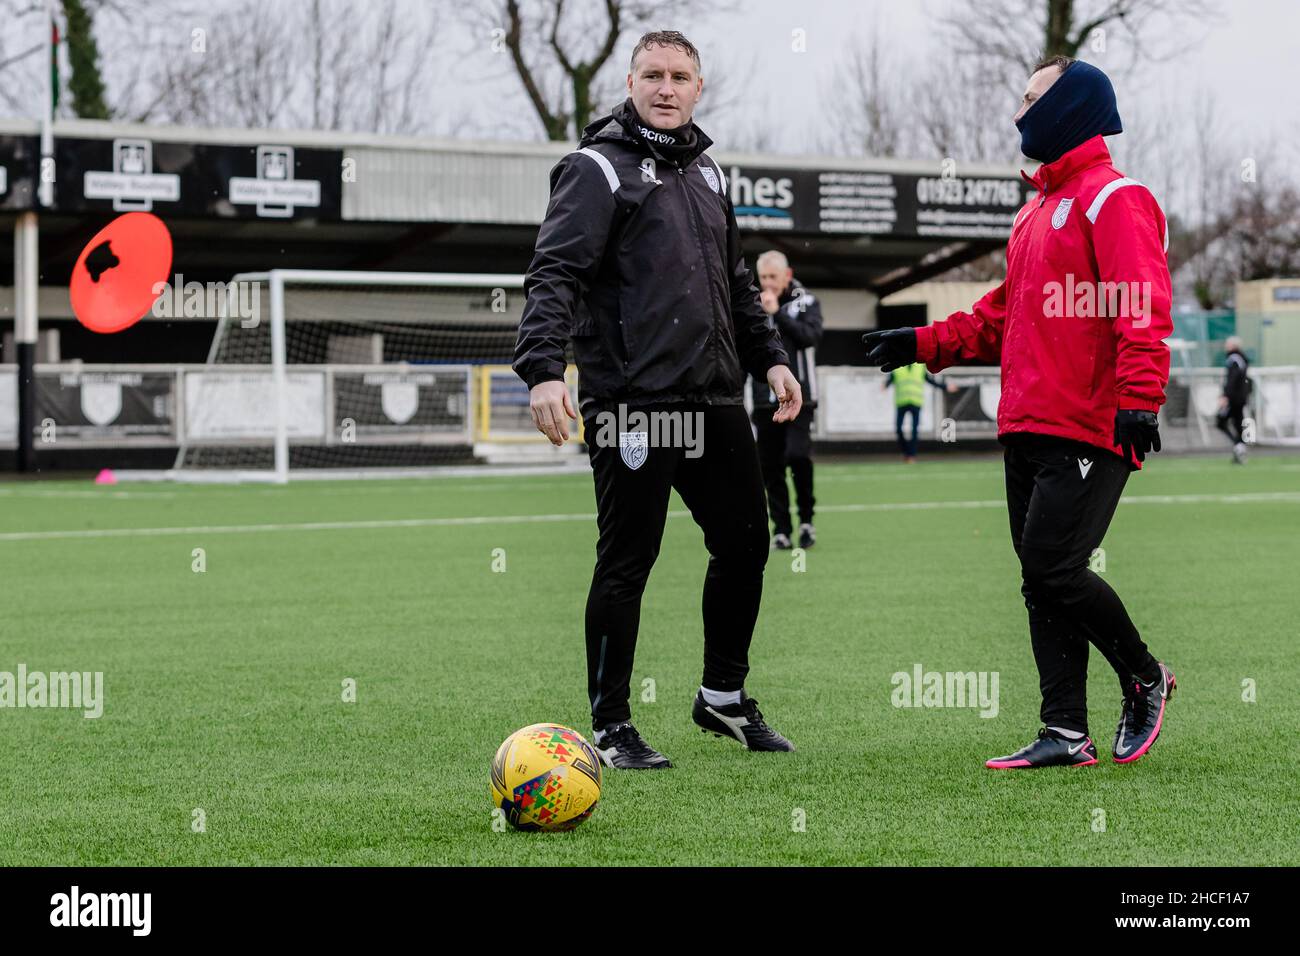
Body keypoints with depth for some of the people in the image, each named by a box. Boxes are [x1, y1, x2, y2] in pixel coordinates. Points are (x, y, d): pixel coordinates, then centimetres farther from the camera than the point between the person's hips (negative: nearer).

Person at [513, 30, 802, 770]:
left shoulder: (707, 172, 19)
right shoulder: (598, 168, -5)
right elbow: (555, 274, -15)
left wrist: (768, 356, 21)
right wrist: (543, 368, -28)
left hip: (715, 400, 8)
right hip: (634, 405, -8)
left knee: (745, 543, 12)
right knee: (627, 562, -3)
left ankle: (724, 697, 29)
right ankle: (611, 726, 7)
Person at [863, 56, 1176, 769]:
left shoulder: (1113, 200, -8)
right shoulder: (1037, 210, 22)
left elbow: (1141, 309, -18)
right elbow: (1004, 314, 27)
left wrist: (1138, 400, -29)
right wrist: (924, 344, 19)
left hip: (1088, 433, -9)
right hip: (1026, 430, 9)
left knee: (1053, 569, -13)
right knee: (1040, 580, 6)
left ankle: (1146, 678, 10)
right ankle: (1066, 734, 8)